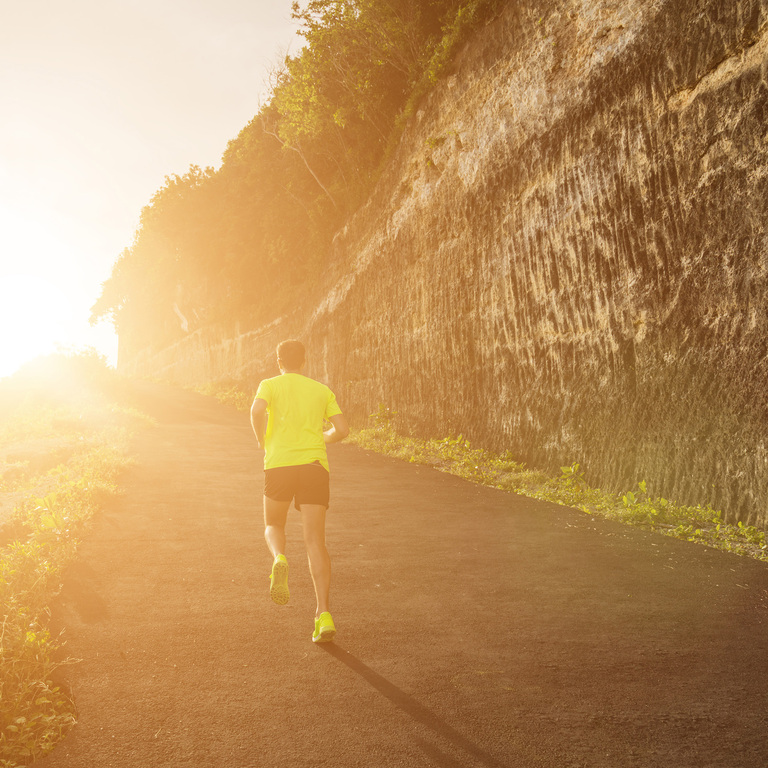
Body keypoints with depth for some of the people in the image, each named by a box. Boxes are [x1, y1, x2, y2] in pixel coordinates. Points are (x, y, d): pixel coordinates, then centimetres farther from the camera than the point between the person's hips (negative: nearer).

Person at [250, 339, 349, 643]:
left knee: (273, 527, 21)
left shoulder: (270, 385, 10)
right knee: (315, 541, -1)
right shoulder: (322, 390, 16)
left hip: (280, 463, -1)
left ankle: (279, 560, -14)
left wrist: (262, 441, 5)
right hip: (315, 464, 1)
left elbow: (257, 411, -12)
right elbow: (343, 429, 7)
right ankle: (324, 614, -14)